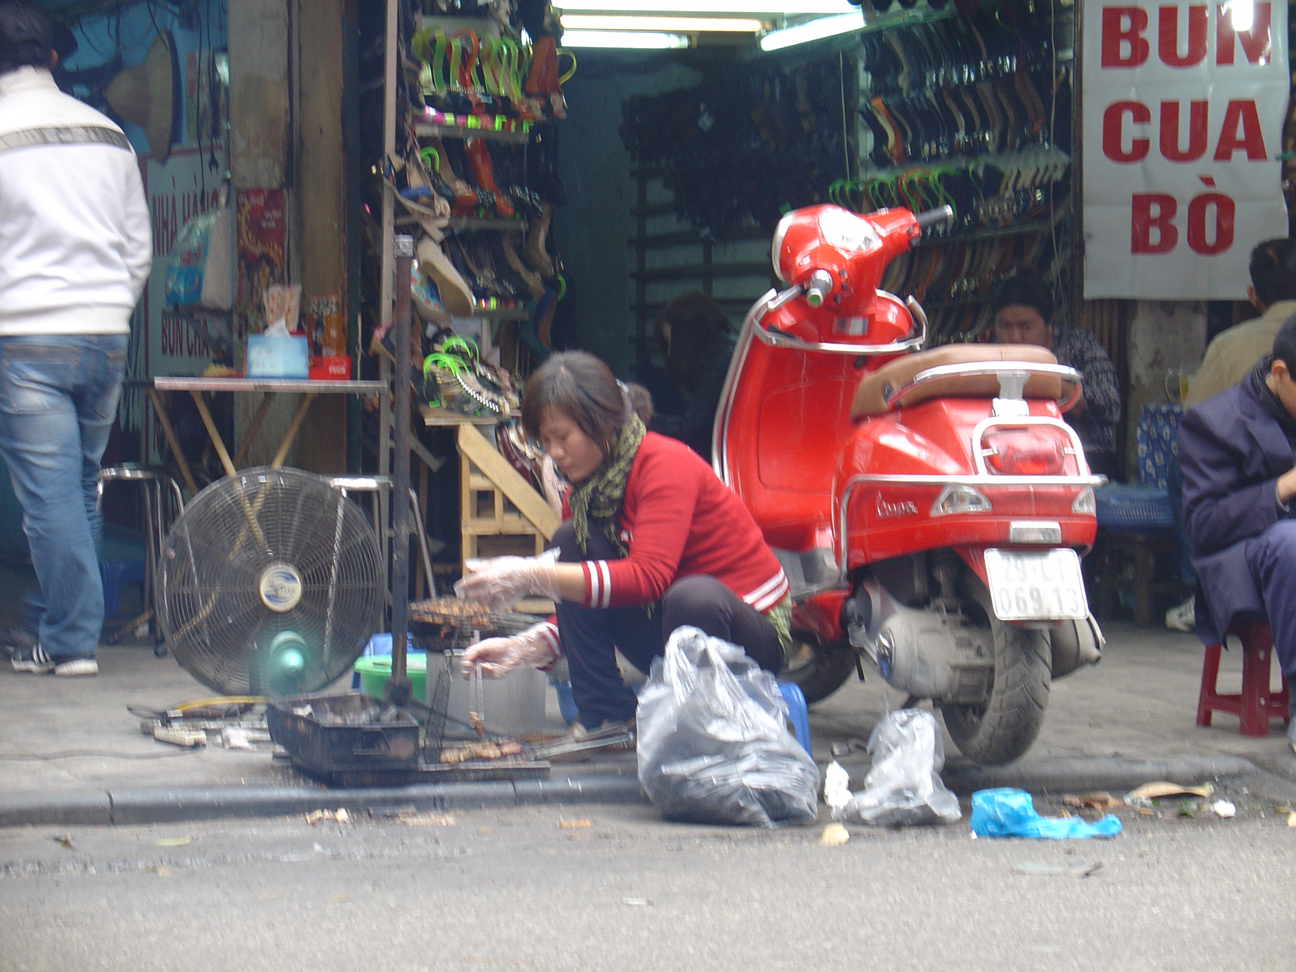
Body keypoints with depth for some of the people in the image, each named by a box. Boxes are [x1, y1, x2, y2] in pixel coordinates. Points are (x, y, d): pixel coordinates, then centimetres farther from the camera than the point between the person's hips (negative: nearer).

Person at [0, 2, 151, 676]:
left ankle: (70, 641, 0)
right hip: (107, 335, 6)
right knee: (80, 488, 14)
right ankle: (56, 625, 22)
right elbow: (140, 248, 14)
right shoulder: (108, 133, 9)